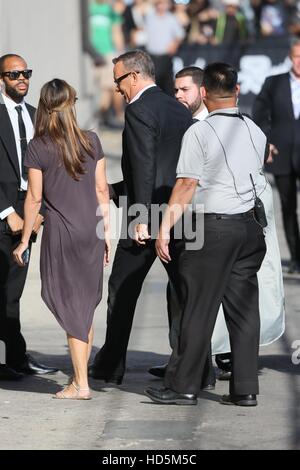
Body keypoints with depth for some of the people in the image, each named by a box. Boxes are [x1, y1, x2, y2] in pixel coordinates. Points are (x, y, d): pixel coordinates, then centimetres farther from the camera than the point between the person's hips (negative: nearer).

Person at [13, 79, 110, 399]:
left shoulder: (38, 147, -7)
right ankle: (80, 376, 19)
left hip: (60, 232, -4)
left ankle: (81, 385, 1)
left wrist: (24, 240, 4)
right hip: (91, 232, 4)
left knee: (70, 307, 2)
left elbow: (34, 198, -5)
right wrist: (106, 232, 14)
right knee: (85, 306, 13)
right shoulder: (91, 141, 4)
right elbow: (101, 190, 7)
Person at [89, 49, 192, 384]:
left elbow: (144, 166, -18)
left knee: (122, 290, 6)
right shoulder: (180, 110, 14)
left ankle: (111, 366, 12)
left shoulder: (139, 110, -11)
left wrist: (141, 217, -19)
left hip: (150, 211, -7)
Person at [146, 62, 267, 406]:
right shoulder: (255, 132, 7)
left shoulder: (199, 132, -10)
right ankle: (245, 388, 9)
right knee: (244, 308, 8)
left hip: (212, 227, -5)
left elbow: (186, 185, -13)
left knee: (199, 309, -1)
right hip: (249, 223, 5)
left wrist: (165, 228, -11)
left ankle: (183, 387, 4)